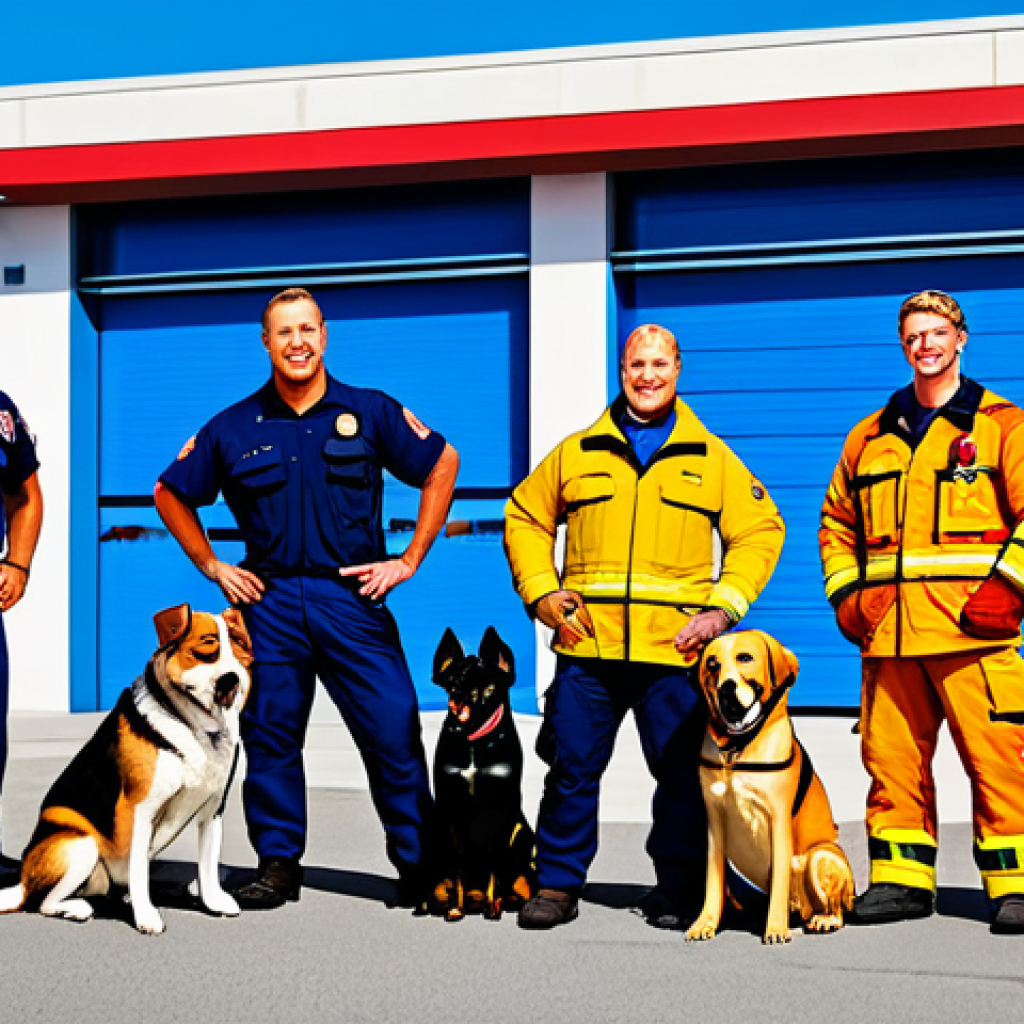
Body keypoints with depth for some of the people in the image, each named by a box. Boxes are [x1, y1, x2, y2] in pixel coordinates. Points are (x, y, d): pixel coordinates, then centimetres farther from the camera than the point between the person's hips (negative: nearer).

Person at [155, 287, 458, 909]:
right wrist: (213, 567, 9)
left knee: (394, 733, -4)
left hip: (352, 596, -1)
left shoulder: (369, 412, 3)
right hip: (268, 601, 2)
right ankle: (278, 864, 15)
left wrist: (410, 560, 5)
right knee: (269, 735, 3)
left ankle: (421, 866, 8)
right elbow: (172, 493, 18)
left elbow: (442, 463, 10)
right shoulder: (234, 428, 6)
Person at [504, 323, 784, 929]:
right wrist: (541, 593, 4)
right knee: (572, 769, 3)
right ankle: (558, 885, 14)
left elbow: (760, 532, 10)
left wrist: (723, 608, -2)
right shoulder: (578, 453, 11)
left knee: (681, 772, 3)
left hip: (676, 651, -1)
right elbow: (524, 519, 18)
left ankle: (678, 890, 16)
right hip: (587, 649, 1)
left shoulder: (711, 458, 10)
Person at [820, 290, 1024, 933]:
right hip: (887, 632, 4)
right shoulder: (871, 437, 19)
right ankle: (902, 879, 15)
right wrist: (845, 593, 14)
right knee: (891, 758, 5)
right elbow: (837, 520, 26)